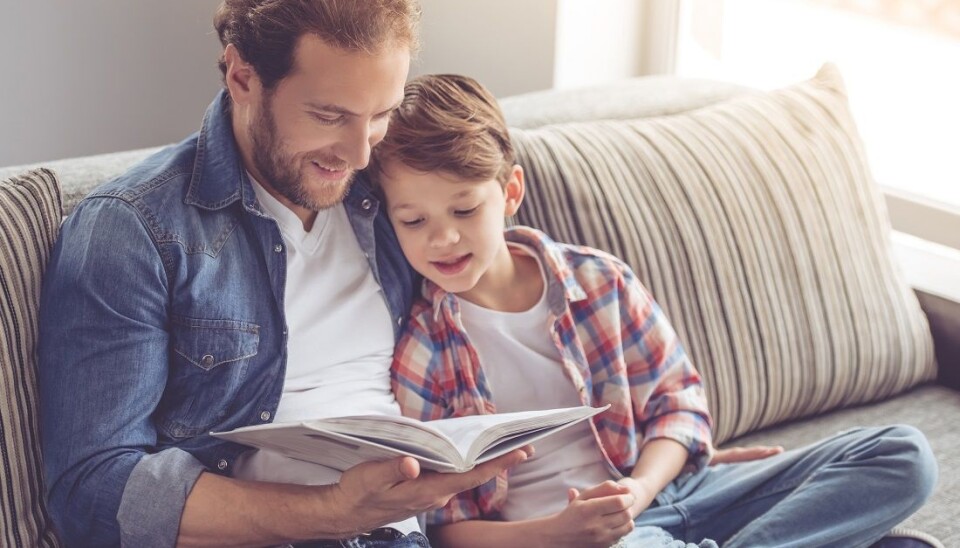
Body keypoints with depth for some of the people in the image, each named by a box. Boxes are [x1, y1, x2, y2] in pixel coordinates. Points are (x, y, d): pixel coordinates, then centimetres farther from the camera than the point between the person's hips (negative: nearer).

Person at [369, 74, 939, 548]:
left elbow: (678, 402, 10)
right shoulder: (414, 353, -5)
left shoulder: (601, 282, 4)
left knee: (904, 455, -6)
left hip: (657, 487, 5)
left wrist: (639, 489, -12)